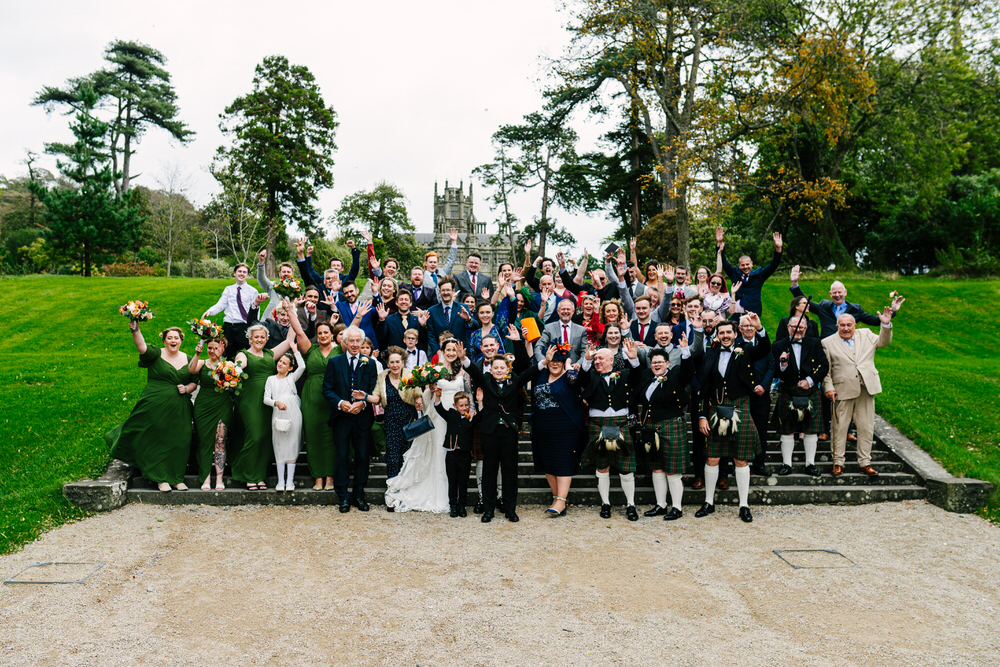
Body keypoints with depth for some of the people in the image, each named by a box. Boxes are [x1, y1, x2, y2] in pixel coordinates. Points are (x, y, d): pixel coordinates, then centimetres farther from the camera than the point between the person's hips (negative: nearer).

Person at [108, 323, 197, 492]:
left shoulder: (188, 359, 11)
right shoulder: (156, 354, -1)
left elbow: (194, 382, 17)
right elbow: (142, 347, -22)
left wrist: (187, 388, -5)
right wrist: (135, 331, -39)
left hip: (179, 409, 3)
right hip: (155, 407, -3)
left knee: (178, 442, 4)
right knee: (156, 441, 0)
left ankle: (177, 478, 16)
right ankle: (161, 478, 12)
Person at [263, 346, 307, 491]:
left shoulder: (292, 378, 11)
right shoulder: (271, 379, 13)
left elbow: (302, 366, -7)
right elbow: (266, 399, 6)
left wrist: (295, 351, 0)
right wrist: (276, 402, -13)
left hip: (293, 414, -1)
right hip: (277, 414, 1)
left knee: (292, 445, 0)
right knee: (279, 446, 2)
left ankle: (290, 481, 5)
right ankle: (280, 481, 7)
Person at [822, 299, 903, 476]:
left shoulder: (866, 335, 13)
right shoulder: (828, 343, 2)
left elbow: (883, 342, 15)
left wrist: (886, 324, 0)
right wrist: (828, 387, -9)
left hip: (866, 389, 3)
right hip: (843, 391, -3)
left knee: (866, 428, 7)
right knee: (840, 427, 2)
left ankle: (865, 463, 17)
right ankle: (838, 463, 11)